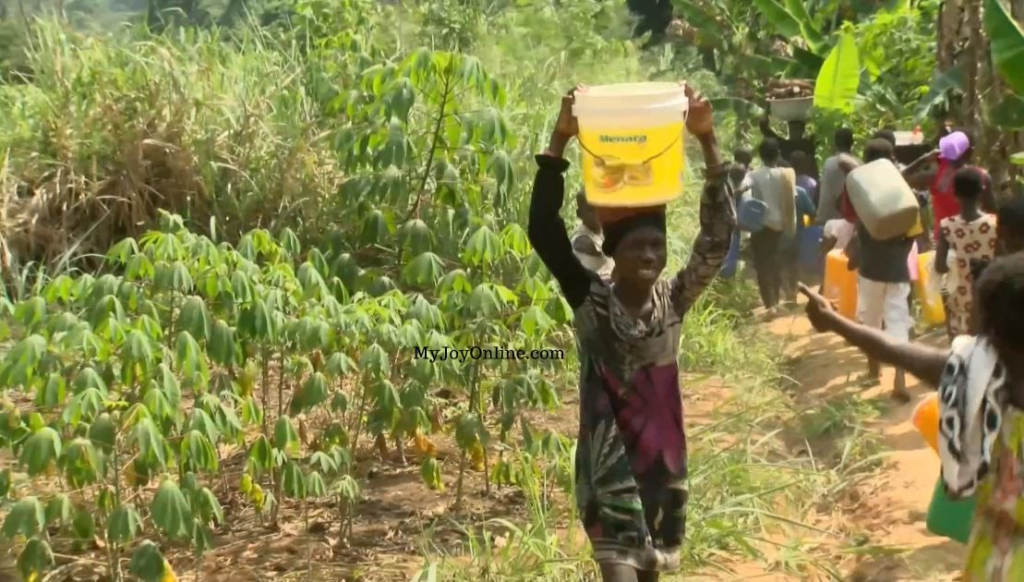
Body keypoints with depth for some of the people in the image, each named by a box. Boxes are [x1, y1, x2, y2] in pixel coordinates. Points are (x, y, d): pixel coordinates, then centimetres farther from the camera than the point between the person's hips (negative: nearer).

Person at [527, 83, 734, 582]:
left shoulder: (674, 299, -4)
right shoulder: (590, 301, -11)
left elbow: (719, 236, -15)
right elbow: (542, 232, -23)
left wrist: (707, 142, -24)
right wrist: (559, 143, -31)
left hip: (663, 457, 4)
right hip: (608, 464, -4)